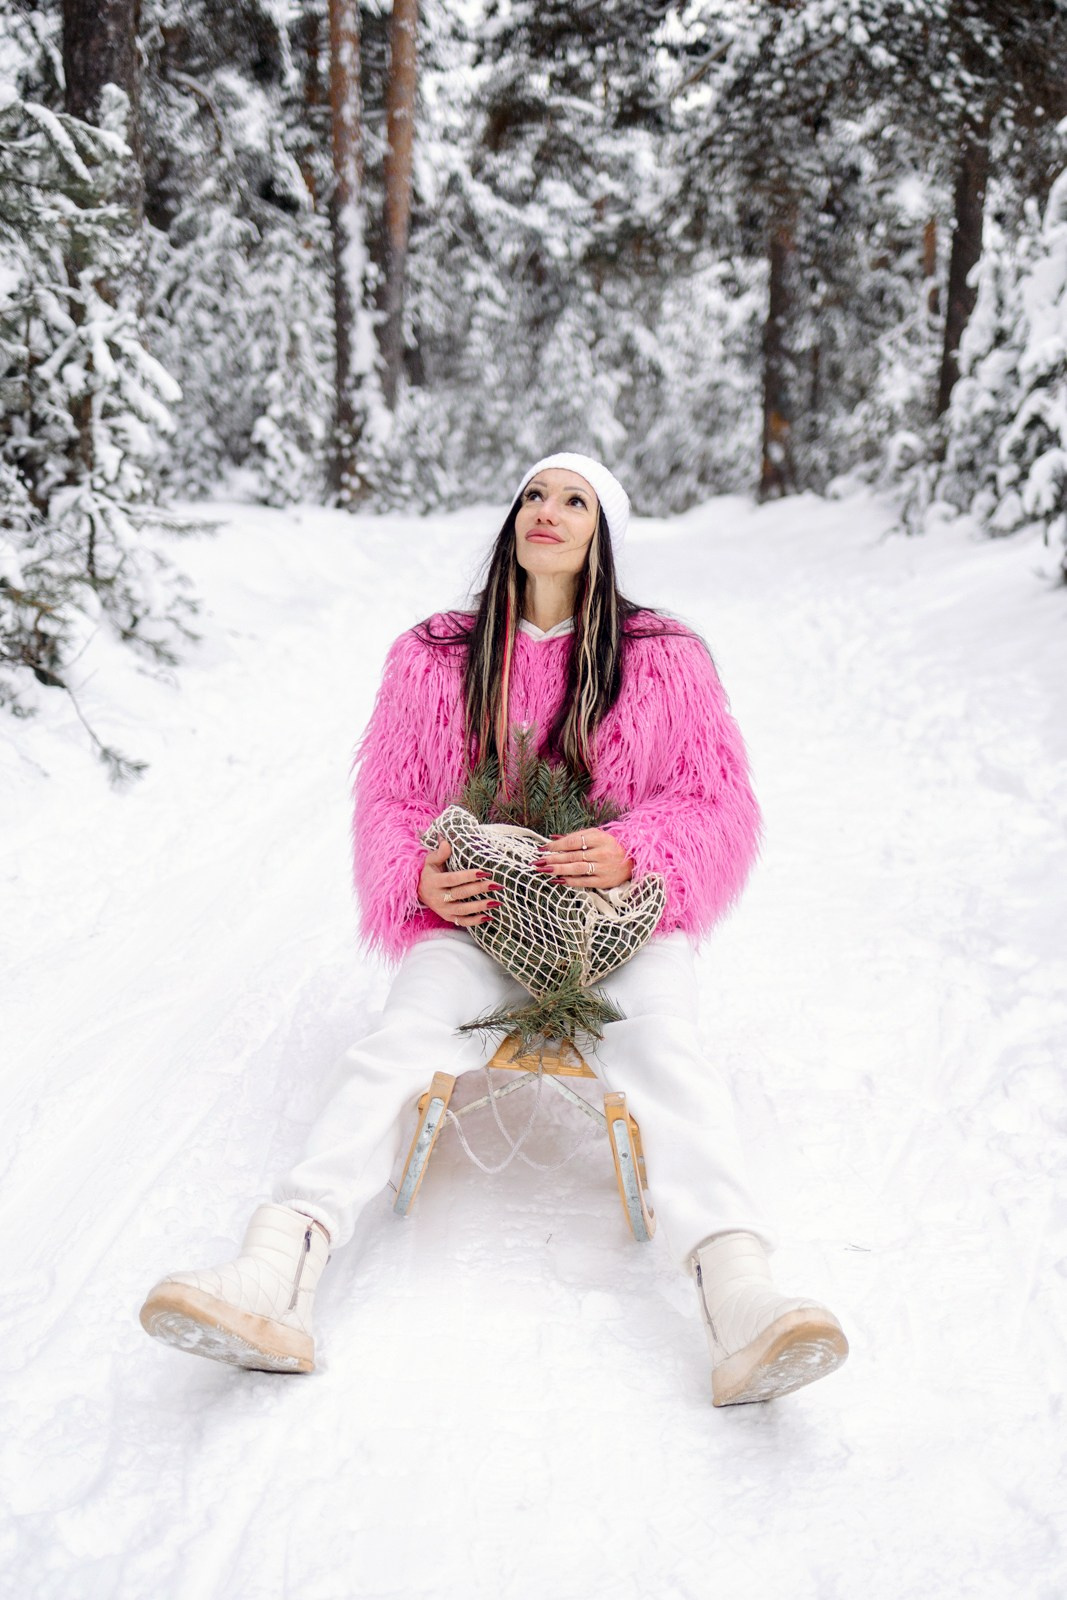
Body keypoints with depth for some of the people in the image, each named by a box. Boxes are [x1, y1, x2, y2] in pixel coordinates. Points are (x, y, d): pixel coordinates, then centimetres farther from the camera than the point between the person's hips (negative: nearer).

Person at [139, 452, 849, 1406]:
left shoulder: (667, 661, 4)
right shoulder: (434, 657, 7)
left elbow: (721, 808, 3)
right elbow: (387, 799, 10)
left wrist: (634, 851, -18)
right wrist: (419, 879, -12)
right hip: (480, 916, 1)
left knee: (661, 1046, -32)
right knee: (403, 1040, -28)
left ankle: (740, 1306, -52)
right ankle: (274, 1277, -46)